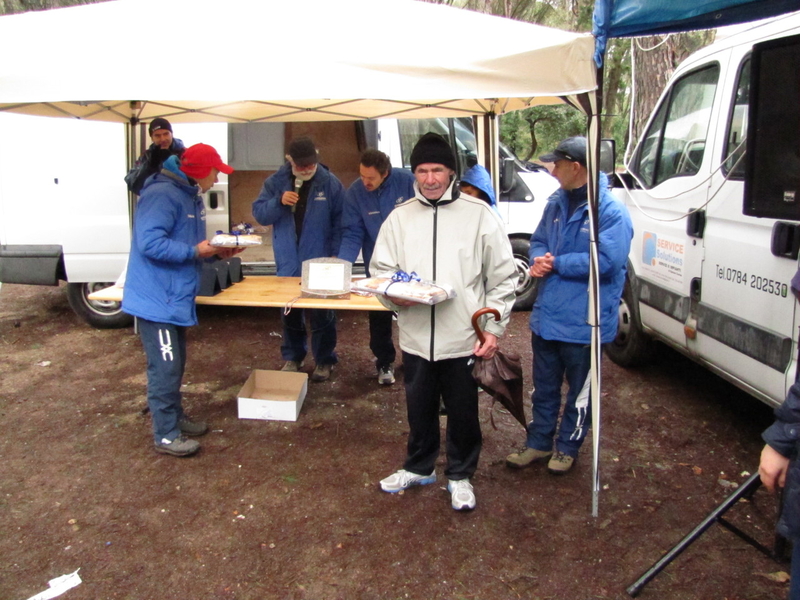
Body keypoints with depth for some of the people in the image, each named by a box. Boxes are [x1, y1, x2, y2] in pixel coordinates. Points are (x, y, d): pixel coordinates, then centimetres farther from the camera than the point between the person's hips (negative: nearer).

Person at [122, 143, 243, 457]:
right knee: (165, 367, -4)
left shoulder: (191, 196, 13)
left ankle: (176, 418, 32)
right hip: (156, 299, -10)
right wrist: (195, 251, -24)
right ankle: (166, 435, 6)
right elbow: (150, 243, -27)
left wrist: (217, 250, 1)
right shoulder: (161, 195, -19)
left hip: (176, 298, 10)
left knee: (175, 364, 19)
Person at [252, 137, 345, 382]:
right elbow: (258, 213, 2)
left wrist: (336, 253, -11)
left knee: (322, 314, 4)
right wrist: (279, 202, -16)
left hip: (319, 263, -2)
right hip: (287, 263, 3)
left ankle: (324, 360, 19)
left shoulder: (330, 183, -4)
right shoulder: (276, 182, 3)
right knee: (289, 313, 13)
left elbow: (339, 222, -2)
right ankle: (292, 357, 29)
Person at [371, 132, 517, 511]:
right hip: (415, 336, 3)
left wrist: (493, 328, -8)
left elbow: (503, 278, -2)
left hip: (464, 338, -2)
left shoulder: (479, 214, -4)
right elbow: (381, 268, 9)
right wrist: (393, 295, -12)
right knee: (419, 409, 19)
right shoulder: (400, 217, 5)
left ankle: (460, 475, 33)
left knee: (463, 412, 12)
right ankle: (419, 467, 41)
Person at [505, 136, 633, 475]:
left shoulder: (612, 212, -16)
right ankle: (539, 443, 34)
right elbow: (538, 240, 15)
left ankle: (567, 447, 31)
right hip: (546, 316, 7)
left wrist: (557, 263, -18)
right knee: (543, 387, 19)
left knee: (579, 392, 13)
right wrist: (539, 260, -9)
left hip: (583, 321, -7)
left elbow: (606, 260, -25)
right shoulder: (556, 203, 8)